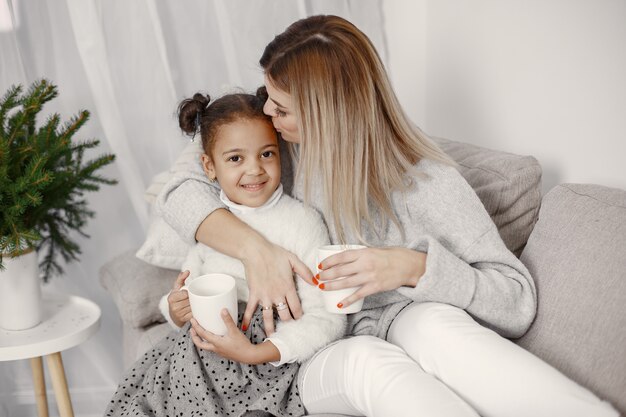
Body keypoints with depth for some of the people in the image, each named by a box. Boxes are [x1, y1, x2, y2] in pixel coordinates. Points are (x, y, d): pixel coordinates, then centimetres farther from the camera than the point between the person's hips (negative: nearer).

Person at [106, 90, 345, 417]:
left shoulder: (302, 221, -9)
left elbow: (327, 319, -14)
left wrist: (255, 353, -24)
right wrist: (176, 311, -8)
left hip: (271, 361, -4)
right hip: (204, 349, 4)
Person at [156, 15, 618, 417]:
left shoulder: (425, 182, -12)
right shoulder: (279, 153, -1)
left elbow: (518, 302, -13)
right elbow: (177, 190, -7)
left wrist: (413, 267, -30)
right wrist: (254, 247, -24)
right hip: (318, 363, 3)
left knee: (432, 322, -38)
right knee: (363, 358, -35)